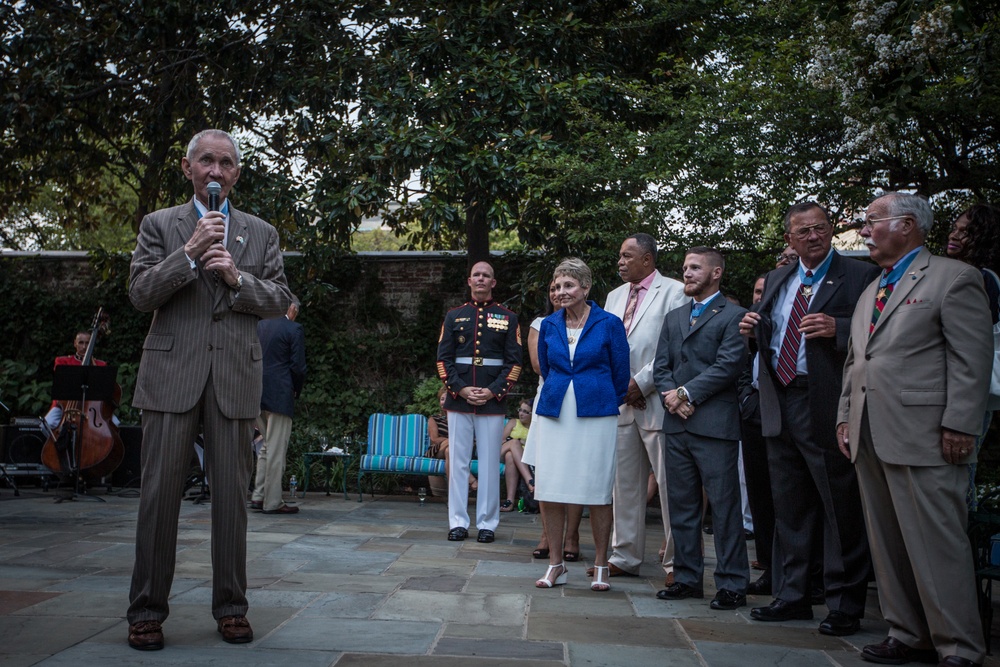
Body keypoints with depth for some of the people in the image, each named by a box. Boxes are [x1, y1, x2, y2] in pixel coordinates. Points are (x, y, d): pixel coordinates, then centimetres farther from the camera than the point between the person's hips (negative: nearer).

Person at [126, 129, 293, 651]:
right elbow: (139, 294, 1)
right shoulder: (158, 224, 11)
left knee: (232, 493, 4)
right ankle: (147, 609, 11)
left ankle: (231, 606, 14)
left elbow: (281, 300, 9)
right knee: (160, 490, -1)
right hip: (172, 373, -1)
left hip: (234, 377, 1)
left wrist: (238, 278, -8)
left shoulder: (262, 233, 15)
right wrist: (190, 252, -10)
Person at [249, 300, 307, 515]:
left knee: (267, 447, 18)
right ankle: (272, 502, 4)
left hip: (256, 395, 7)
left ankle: (258, 496, 17)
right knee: (276, 449, -1)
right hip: (280, 396, -7)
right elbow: (298, 366, -11)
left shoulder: (258, 325, 10)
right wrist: (296, 390, 5)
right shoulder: (293, 329, -8)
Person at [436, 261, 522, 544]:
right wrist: (460, 389, -9)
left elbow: (514, 362, 1)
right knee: (458, 462, 4)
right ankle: (458, 522, 12)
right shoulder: (454, 316, 9)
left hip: (493, 402, -1)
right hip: (458, 401, 1)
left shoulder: (508, 318, 6)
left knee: (490, 464, 3)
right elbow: (443, 358, 4)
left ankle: (487, 523, 11)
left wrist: (493, 391, -11)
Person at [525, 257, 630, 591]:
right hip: (554, 414, 4)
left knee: (597, 491, 2)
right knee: (548, 489, 2)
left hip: (596, 414, -3)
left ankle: (601, 566, 15)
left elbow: (621, 375, 4)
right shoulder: (548, 325, 7)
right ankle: (556, 564, 15)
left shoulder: (609, 324, -3)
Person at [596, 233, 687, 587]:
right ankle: (625, 557, 19)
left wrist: (641, 382, -13)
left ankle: (676, 563, 7)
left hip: (656, 401, -6)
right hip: (620, 401, 7)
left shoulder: (673, 291, -3)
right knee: (624, 483, 10)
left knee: (670, 485, -2)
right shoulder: (614, 296, 19)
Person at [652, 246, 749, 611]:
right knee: (681, 505, 10)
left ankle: (732, 584, 5)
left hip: (715, 424, -6)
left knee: (724, 505, -3)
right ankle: (687, 578, 20)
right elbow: (661, 365, 14)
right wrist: (670, 396, -5)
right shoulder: (674, 317, 20)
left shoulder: (734, 316, 0)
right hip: (677, 423, 6)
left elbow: (728, 365, -11)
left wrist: (687, 393, -12)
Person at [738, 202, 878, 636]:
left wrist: (837, 328, -26)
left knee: (841, 509, 2)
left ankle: (844, 606, 14)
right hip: (780, 407, 6)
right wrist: (754, 327, 2)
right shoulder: (776, 280, 17)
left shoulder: (861, 276, -3)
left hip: (827, 408, -6)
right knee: (789, 507, 14)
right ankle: (792, 596, 26)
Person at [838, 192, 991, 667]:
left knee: (937, 545, -4)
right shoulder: (870, 292, 22)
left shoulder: (954, 278, -2)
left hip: (923, 439, -8)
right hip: (869, 440, 8)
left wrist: (959, 427, -15)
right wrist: (845, 416, 15)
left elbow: (972, 359, -9)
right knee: (887, 545, 11)